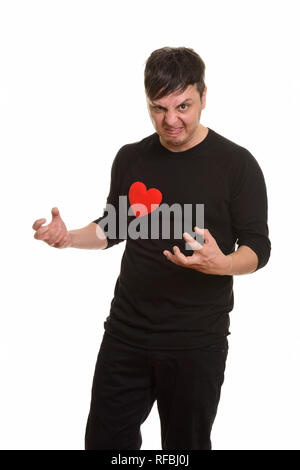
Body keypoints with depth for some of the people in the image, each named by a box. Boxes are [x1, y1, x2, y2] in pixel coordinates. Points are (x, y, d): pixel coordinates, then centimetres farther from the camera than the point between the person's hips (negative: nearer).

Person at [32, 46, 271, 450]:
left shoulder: (236, 164, -9)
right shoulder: (131, 159, 4)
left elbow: (258, 247, -7)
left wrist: (223, 264, -28)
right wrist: (68, 237, -4)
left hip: (196, 341, -4)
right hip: (126, 331, 4)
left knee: (187, 444, 12)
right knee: (105, 440, 14)